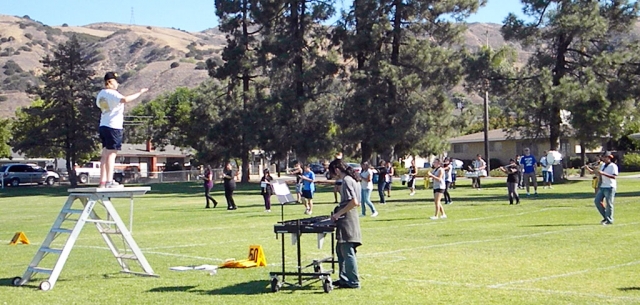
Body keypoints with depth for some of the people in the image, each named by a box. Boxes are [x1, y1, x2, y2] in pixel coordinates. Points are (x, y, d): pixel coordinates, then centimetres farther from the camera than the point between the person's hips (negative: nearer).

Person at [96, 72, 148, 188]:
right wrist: (140, 93, -25)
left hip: (103, 126, 9)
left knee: (105, 154, 10)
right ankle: (109, 181, -11)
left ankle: (103, 181, 10)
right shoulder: (112, 93, -14)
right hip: (113, 127, -9)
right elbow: (125, 100, -31)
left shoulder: (100, 94, 14)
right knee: (111, 154, -8)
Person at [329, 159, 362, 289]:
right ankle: (344, 278, 23)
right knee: (340, 249, 17)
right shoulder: (353, 179, 14)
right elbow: (357, 202, 17)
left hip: (347, 219, -10)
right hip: (350, 218, 10)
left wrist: (338, 214, -18)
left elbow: (354, 202, -24)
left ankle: (353, 282, -2)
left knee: (347, 252, -5)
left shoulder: (346, 181, -16)